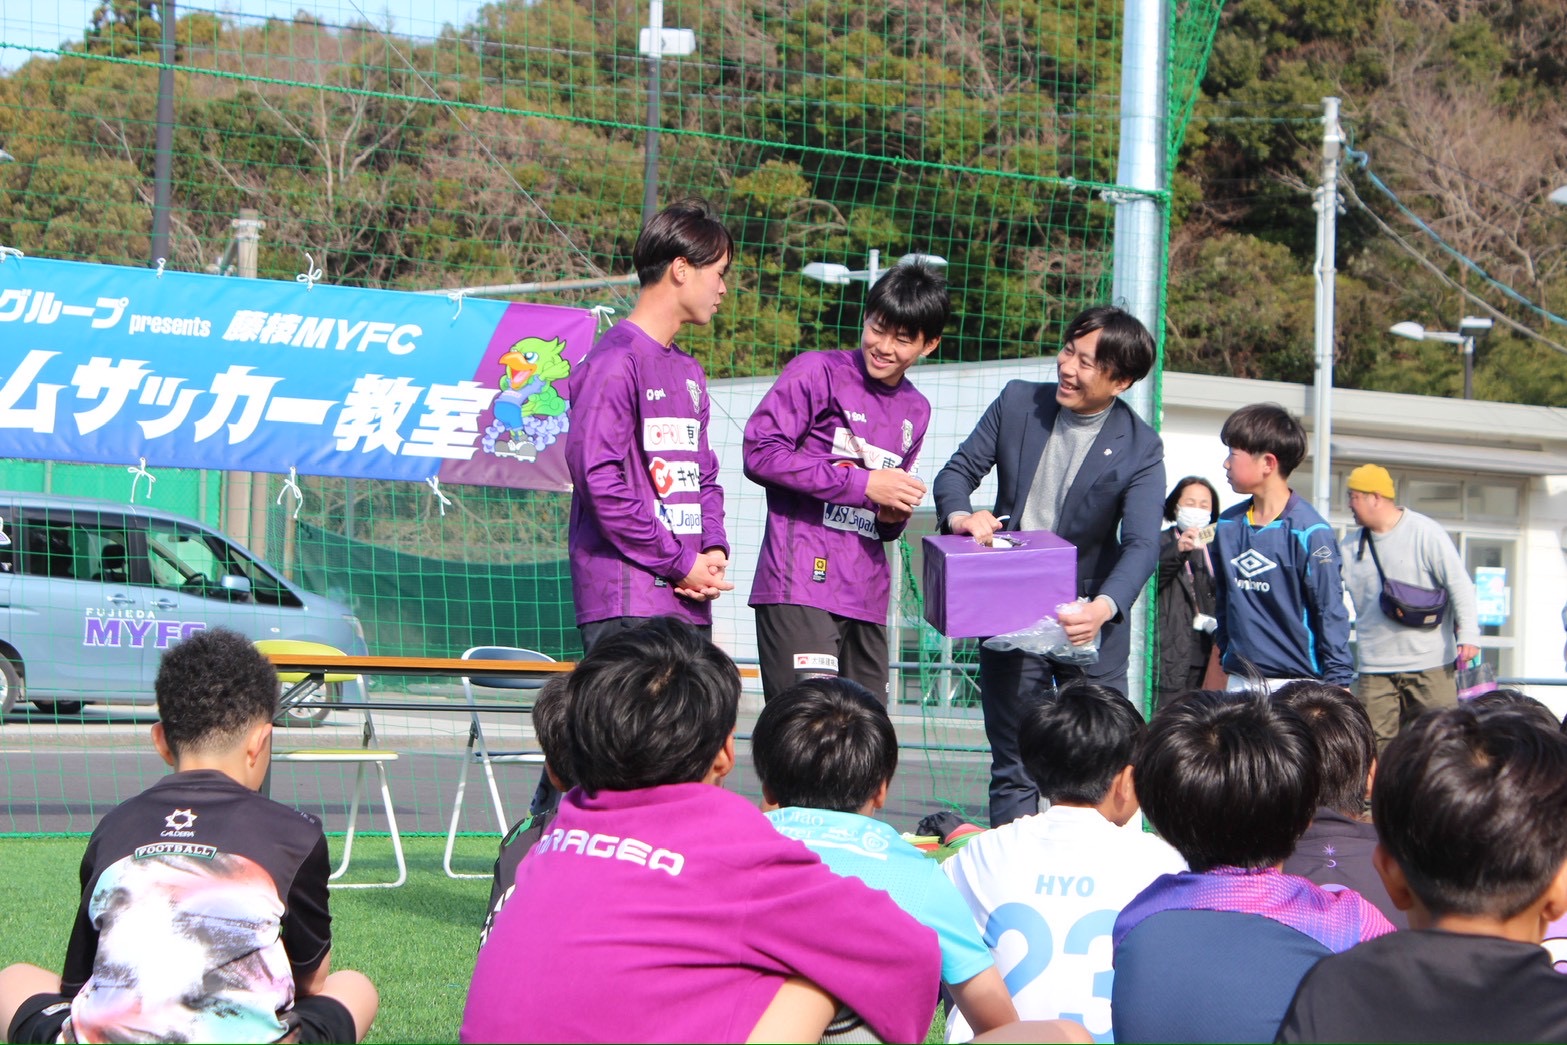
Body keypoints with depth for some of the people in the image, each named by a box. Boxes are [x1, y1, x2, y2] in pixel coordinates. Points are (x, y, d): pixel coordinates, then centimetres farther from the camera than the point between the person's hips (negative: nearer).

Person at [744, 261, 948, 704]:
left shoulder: (915, 411, 22)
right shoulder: (818, 373, 0)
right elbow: (761, 453, -11)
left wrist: (895, 516, 5)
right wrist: (862, 484, -12)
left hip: (866, 598, 7)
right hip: (801, 584, -7)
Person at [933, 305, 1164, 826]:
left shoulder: (1140, 448, -9)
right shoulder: (1017, 403, -1)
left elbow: (1142, 545, -18)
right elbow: (957, 471, 4)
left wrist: (1104, 607, -37)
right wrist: (960, 515, -21)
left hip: (1092, 624, -2)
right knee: (1013, 768, 4)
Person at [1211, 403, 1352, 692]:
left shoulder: (1307, 531, -11)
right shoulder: (1228, 525, 8)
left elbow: (1330, 611, -10)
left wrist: (1338, 682, -10)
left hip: (1298, 683, -6)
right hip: (1240, 682, 6)